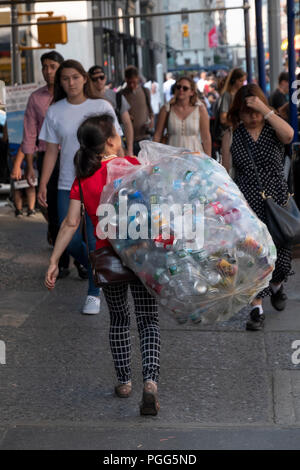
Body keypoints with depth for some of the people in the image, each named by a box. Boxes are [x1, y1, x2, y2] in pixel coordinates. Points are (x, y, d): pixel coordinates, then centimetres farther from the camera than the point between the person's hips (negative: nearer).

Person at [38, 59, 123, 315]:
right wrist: (43, 185, 0)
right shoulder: (55, 112, 4)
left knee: (96, 241, -5)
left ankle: (94, 293, 10)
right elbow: (51, 151, 7)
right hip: (67, 186, 3)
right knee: (70, 241, 2)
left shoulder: (102, 107, -2)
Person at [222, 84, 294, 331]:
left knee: (281, 257, 4)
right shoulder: (231, 136, 3)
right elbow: (225, 172, 6)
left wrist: (265, 109, -25)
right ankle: (257, 308, 4)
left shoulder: (273, 129, 0)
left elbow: (289, 135, -25)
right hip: (247, 204, 0)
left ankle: (276, 285, 38)